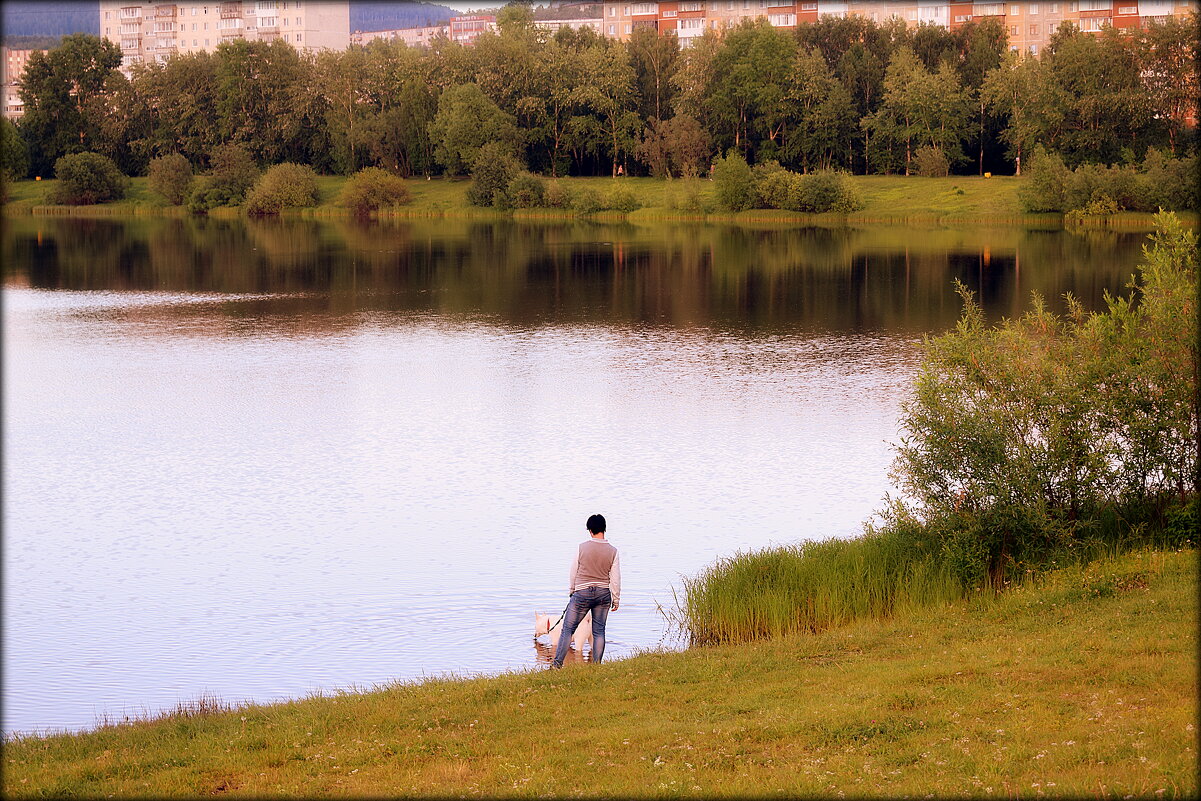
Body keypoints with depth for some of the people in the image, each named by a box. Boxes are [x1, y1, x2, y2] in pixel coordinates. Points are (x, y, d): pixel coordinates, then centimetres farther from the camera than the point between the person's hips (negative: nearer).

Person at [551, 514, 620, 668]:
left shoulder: (582, 547, -8)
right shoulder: (612, 551, -4)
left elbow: (573, 572, 0)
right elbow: (615, 578, -1)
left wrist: (571, 591, 15)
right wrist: (616, 599, 9)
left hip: (582, 593, -2)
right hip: (603, 594, 2)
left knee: (568, 629, 4)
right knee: (599, 631, 9)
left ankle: (557, 663, -3)